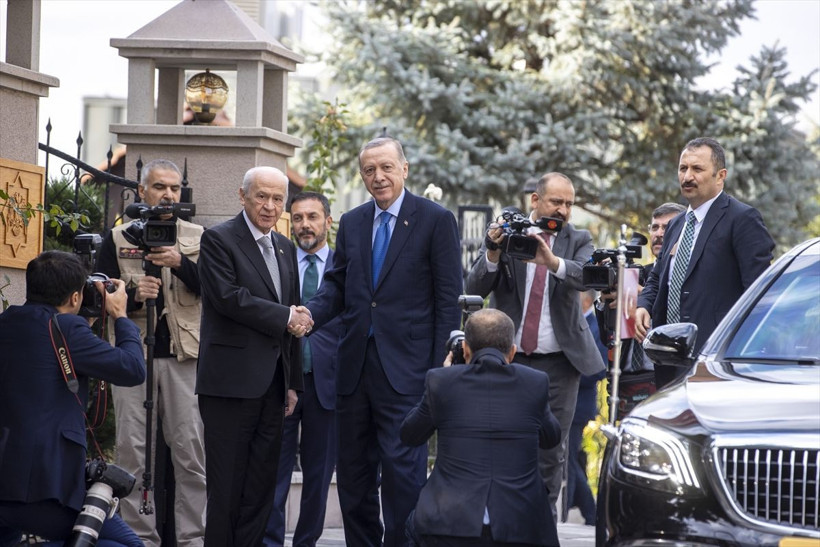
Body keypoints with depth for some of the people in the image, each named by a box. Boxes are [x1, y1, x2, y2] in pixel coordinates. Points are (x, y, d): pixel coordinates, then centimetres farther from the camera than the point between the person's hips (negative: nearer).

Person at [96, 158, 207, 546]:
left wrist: (180, 263, -18)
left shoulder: (198, 237, 11)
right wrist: (133, 294, -13)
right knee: (133, 452, -2)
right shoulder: (117, 239, 11)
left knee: (191, 452, -5)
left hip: (185, 354, 0)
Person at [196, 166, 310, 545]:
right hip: (232, 381, -7)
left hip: (273, 382, 7)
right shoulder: (219, 240, -4)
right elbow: (228, 297, -17)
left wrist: (293, 382, 16)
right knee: (227, 484, -4)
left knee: (261, 485, 6)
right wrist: (285, 317, -11)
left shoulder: (285, 249, 18)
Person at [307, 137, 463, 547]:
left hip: (404, 367, -6)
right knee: (352, 467, 10)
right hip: (355, 364, 6)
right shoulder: (352, 222, 14)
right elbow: (337, 283, 14)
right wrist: (310, 313, -8)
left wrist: (442, 367, -10)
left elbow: (449, 298, -4)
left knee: (402, 464, -9)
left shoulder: (435, 220, -2)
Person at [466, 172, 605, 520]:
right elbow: (474, 288, -4)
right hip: (508, 357, -1)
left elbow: (586, 276, -16)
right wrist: (492, 254, -23)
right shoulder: (504, 233, 3)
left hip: (558, 361, 1)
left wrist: (551, 260, -35)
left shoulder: (578, 240, 6)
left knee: (551, 452, 1)